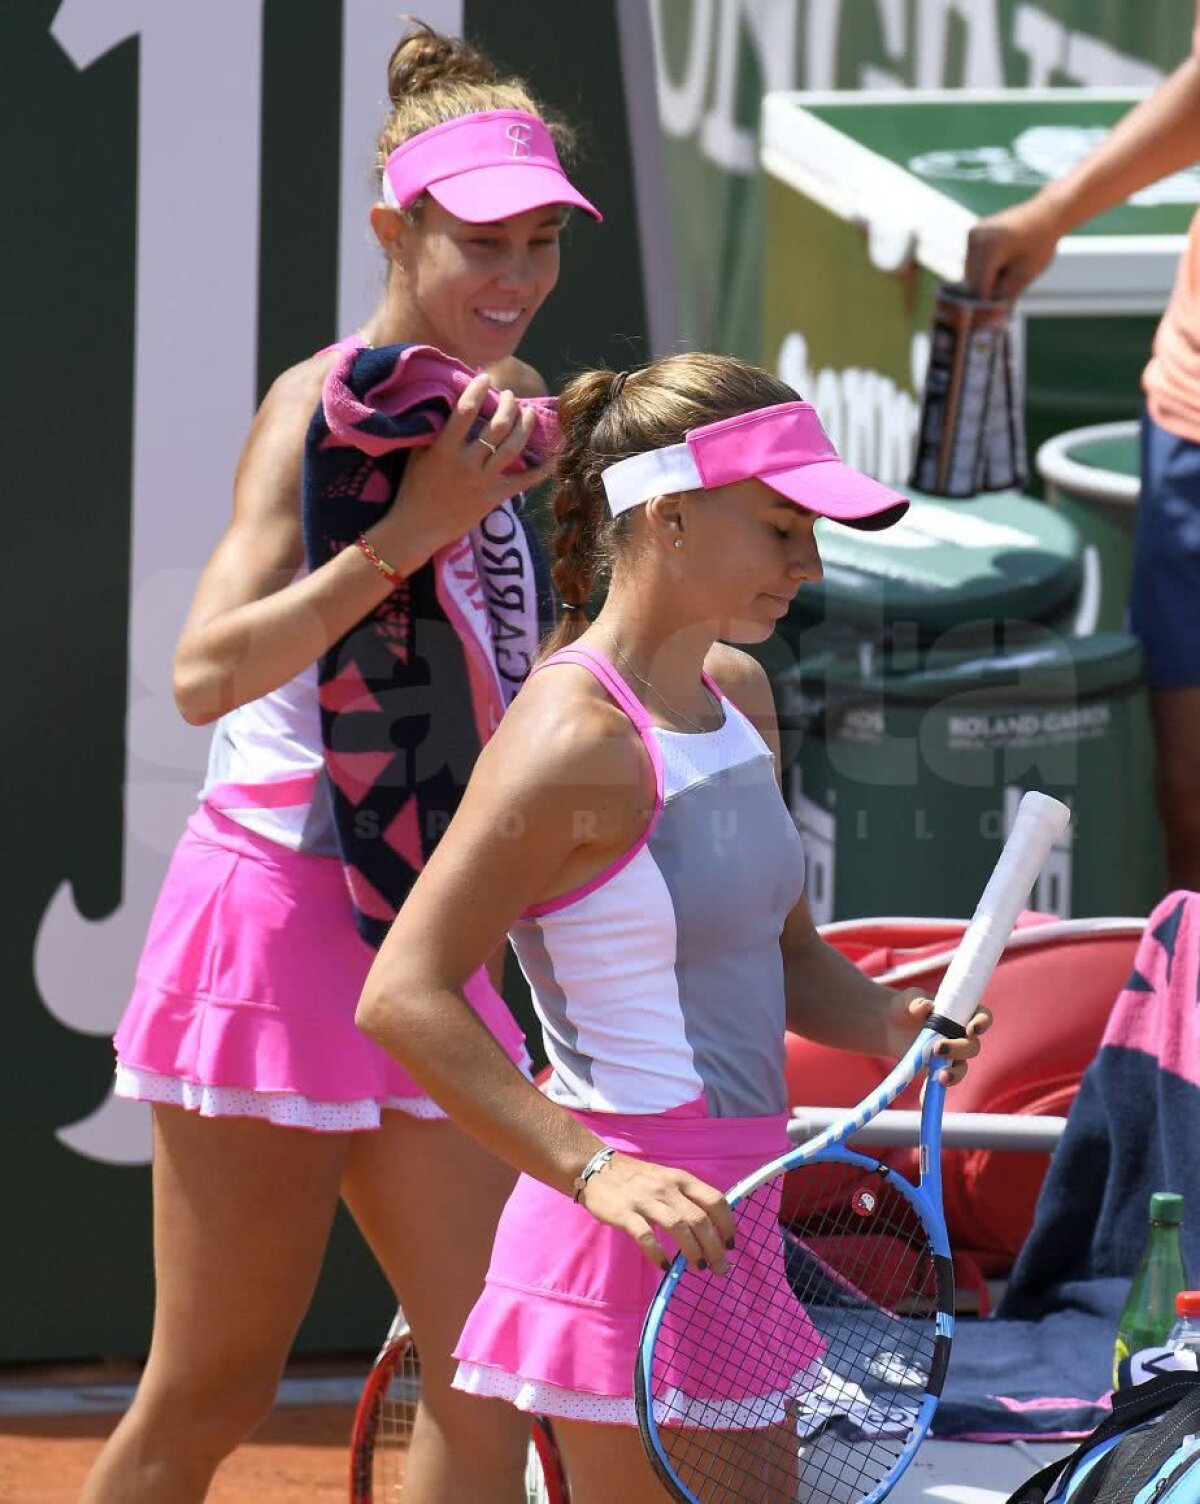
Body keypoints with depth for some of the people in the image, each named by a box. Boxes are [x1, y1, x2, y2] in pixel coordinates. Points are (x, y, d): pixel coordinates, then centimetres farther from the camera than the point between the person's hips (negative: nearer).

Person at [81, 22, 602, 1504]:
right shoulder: (330, 402, -11)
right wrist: (405, 533, -28)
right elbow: (205, 671, -23)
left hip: (418, 935, 8)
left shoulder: (497, 401, 12)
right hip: (277, 917, -8)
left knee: (489, 1382, 1)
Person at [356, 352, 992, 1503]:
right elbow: (404, 997, -22)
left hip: (720, 1228, 9)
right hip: (633, 1231, -9)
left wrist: (891, 1025, 3)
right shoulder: (576, 738, -16)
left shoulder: (739, 696, 12)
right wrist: (595, 1171, -27)